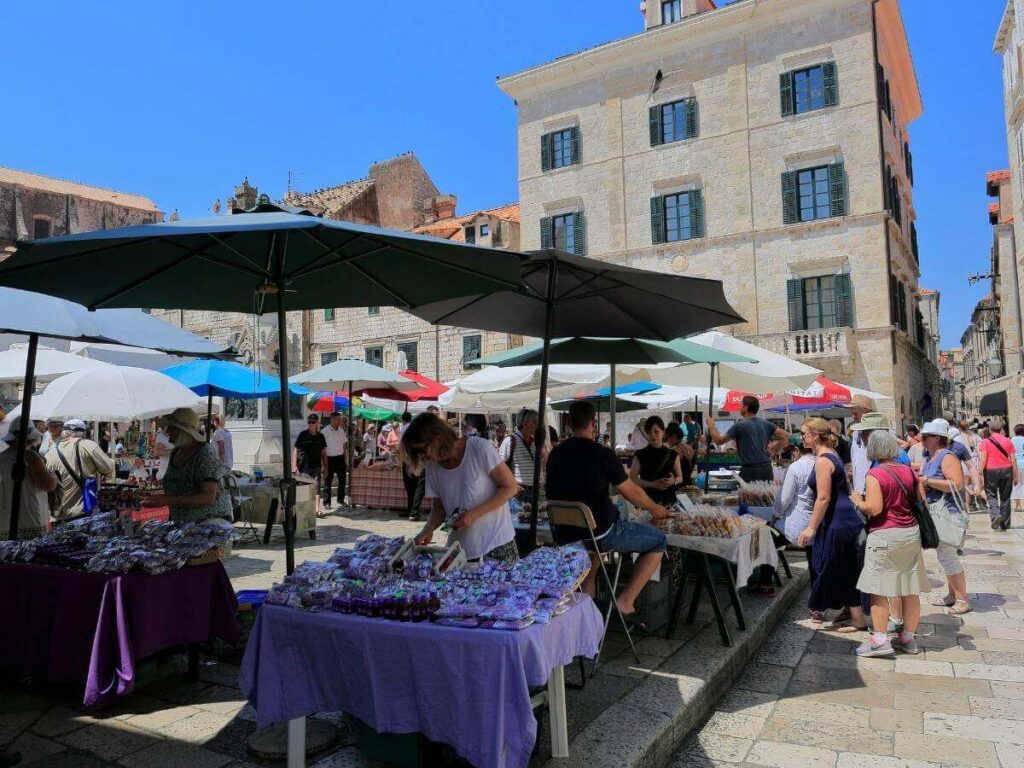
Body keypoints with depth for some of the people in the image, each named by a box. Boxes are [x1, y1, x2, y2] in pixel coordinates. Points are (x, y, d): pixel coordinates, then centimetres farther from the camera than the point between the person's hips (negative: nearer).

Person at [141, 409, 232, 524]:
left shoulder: (206, 453, -15)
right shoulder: (175, 453, 8)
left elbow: (208, 497, -23)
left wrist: (168, 500, -26)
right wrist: (158, 496, 4)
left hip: (211, 518, -9)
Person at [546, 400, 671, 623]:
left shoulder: (555, 454, 1)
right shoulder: (602, 454, -15)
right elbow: (631, 493, -5)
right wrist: (655, 509, 15)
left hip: (566, 535, 6)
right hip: (601, 533, -6)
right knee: (659, 541, 11)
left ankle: (588, 596, 31)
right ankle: (626, 600, 2)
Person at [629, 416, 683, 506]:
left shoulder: (672, 455, 5)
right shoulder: (640, 455, -1)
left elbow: (680, 477, 12)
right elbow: (632, 478, -3)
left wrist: (674, 481, -11)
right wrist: (651, 484, -15)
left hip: (669, 500, 2)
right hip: (647, 500, -2)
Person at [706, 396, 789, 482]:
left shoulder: (740, 425, -8)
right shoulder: (766, 424, 9)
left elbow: (719, 440, -1)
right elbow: (785, 435, 8)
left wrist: (711, 425, 13)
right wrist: (774, 451, 11)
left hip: (750, 470, -6)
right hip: (766, 469, 6)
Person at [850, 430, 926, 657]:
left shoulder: (875, 474, -13)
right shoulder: (909, 471, 5)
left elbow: (873, 509, -19)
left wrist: (858, 501, 0)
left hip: (884, 536, -6)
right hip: (911, 533, 7)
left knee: (879, 589, 2)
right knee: (910, 590, 11)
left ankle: (880, 639, 2)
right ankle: (908, 638, 22)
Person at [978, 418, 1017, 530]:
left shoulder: (985, 442, -3)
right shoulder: (1008, 442, 6)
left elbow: (983, 460, -10)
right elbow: (1013, 460, 5)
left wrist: (979, 474, -7)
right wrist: (1015, 476, 11)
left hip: (991, 471, -3)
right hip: (1006, 470, 3)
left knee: (992, 496, 7)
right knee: (1005, 497, 11)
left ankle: (996, 515, -18)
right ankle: (1004, 524, 14)